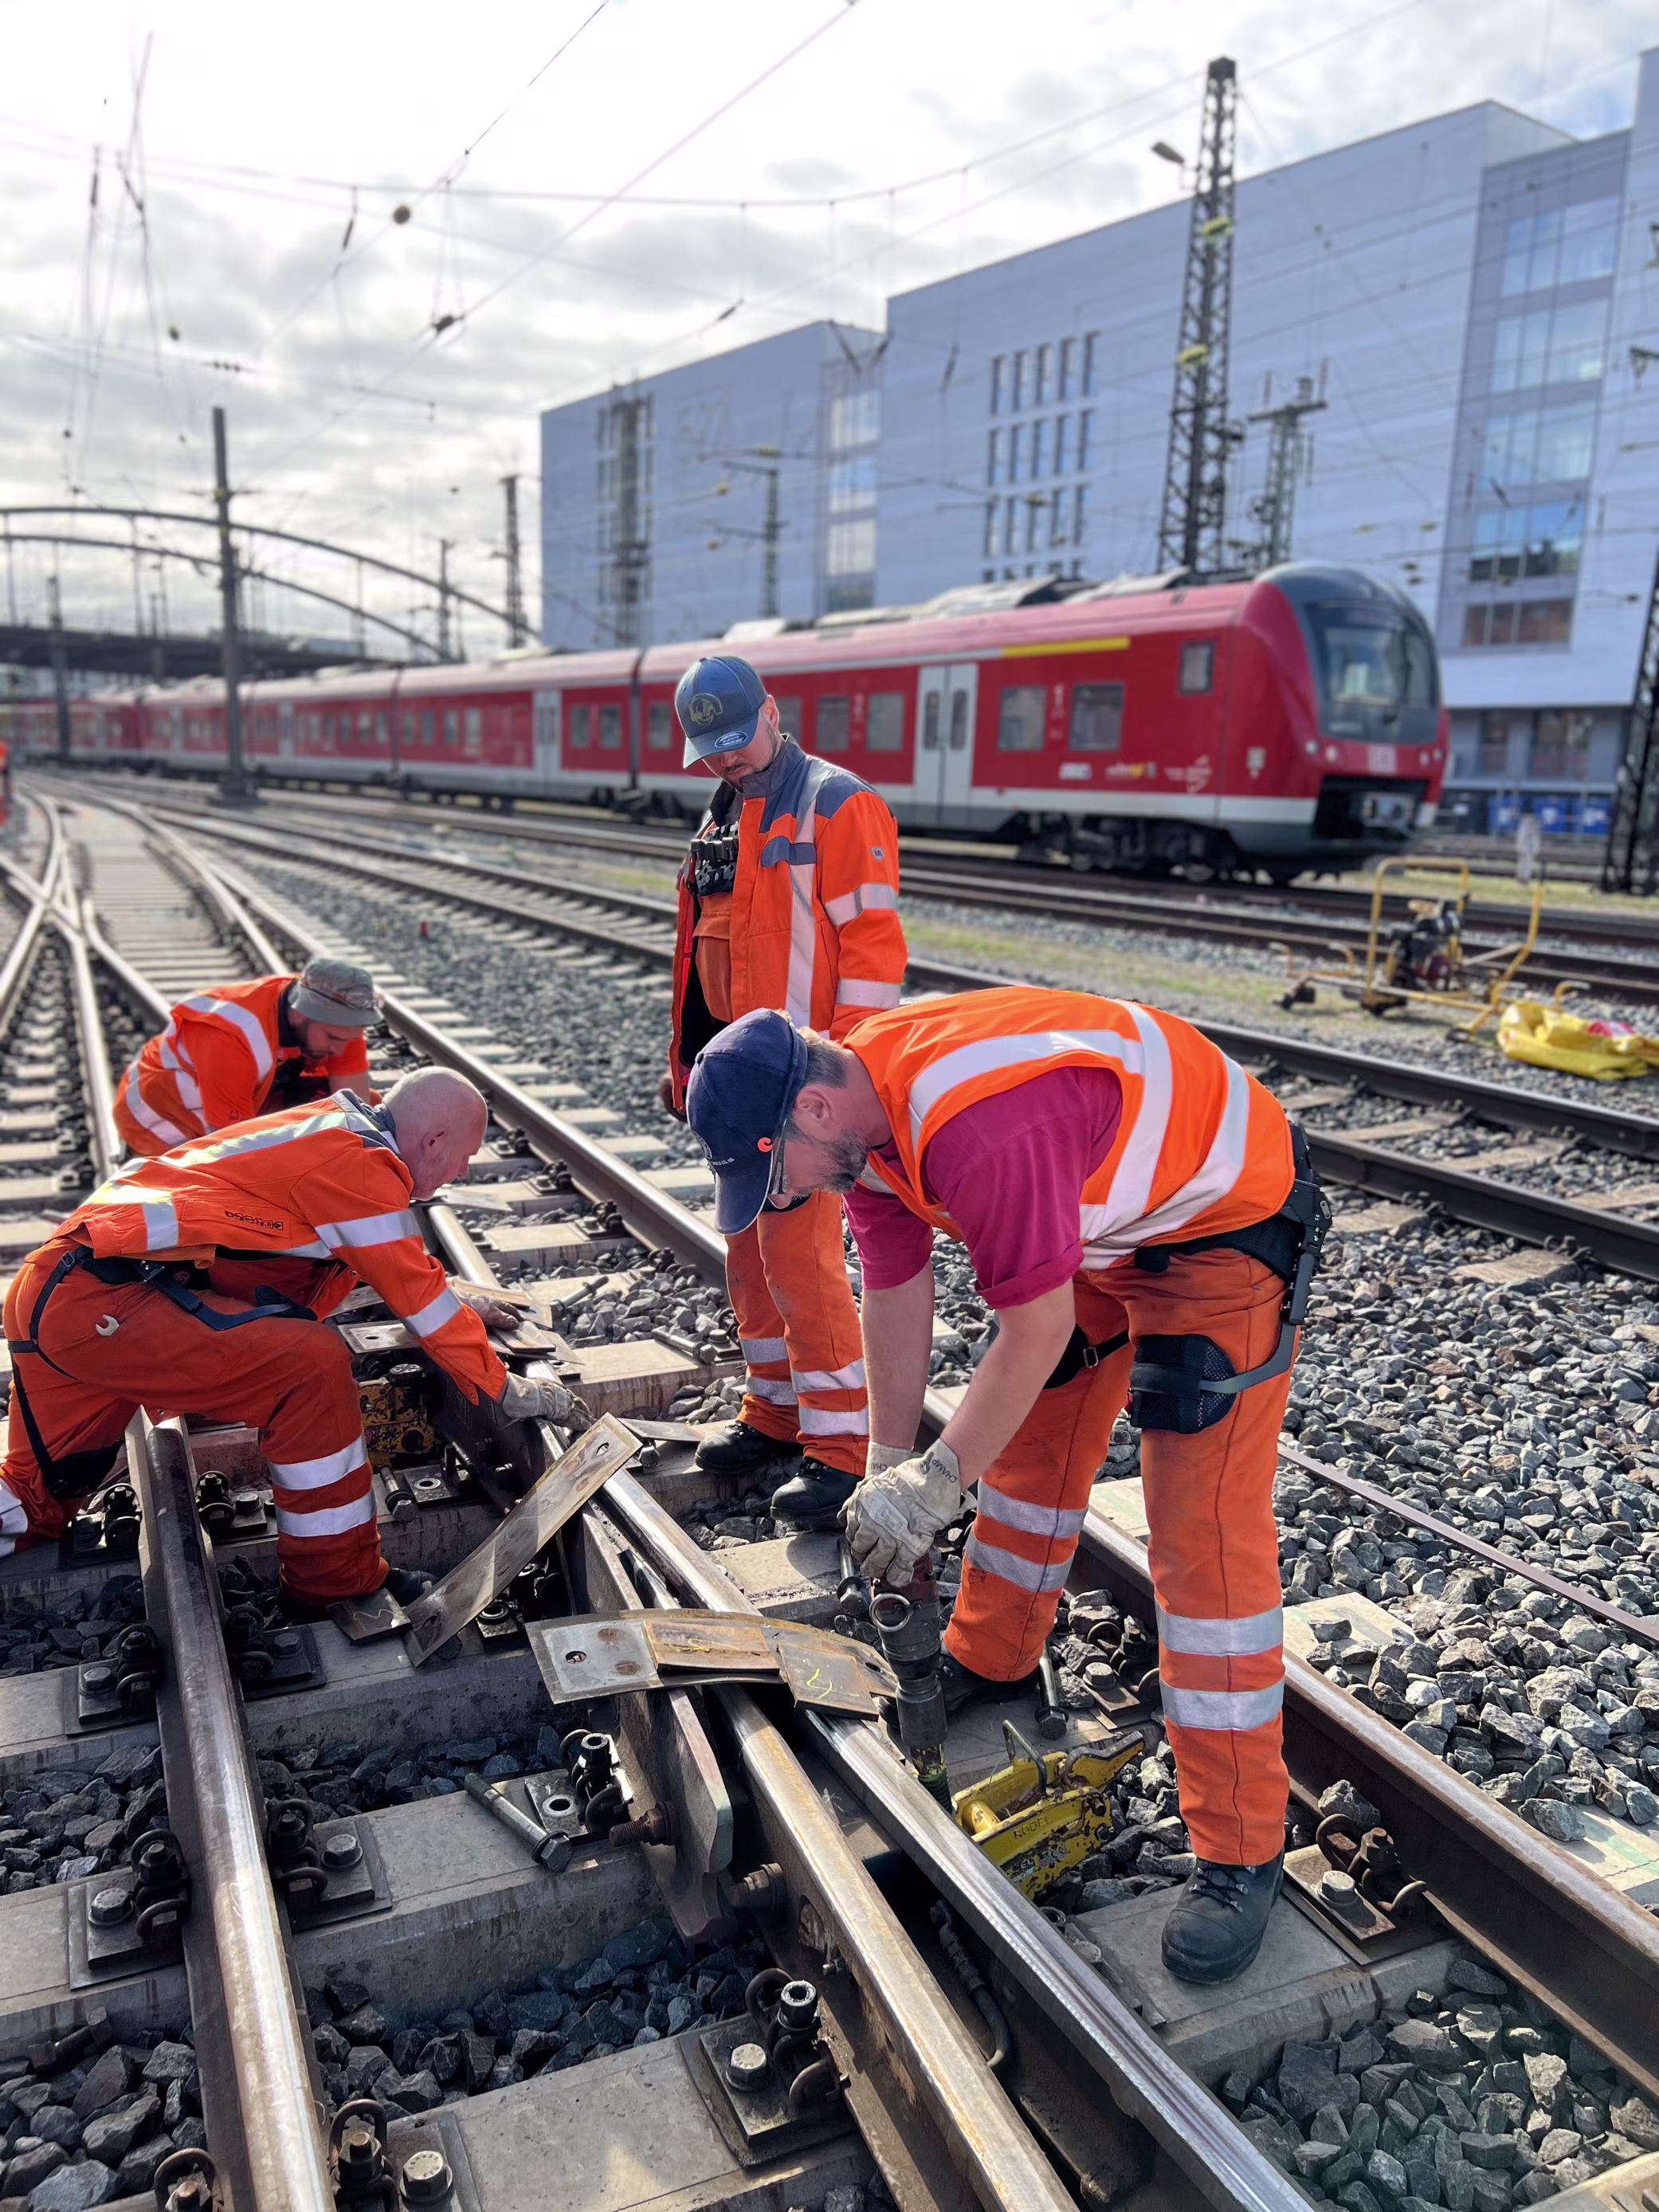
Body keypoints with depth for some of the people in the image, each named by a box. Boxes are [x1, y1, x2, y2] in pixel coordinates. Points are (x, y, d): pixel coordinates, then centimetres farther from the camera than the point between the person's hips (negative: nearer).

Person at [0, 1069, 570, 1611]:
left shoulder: (331, 1128, 16)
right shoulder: (359, 1163, -12)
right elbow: (420, 1298, -7)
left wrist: (457, 1298, 39)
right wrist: (505, 1391, 4)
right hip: (96, 1301, -10)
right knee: (314, 1365, -17)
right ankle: (336, 1588, -5)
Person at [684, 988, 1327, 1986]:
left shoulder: (978, 1128, -39)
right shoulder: (863, 1110, -9)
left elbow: (1039, 1329, -29)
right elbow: (896, 1298, 1)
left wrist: (935, 1484, -19)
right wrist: (889, 1470, 5)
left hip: (1227, 1222, -9)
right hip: (1100, 1217, 9)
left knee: (1206, 1538, -9)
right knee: (1031, 1449, 18)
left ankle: (1242, 1848, 4)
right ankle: (991, 1662, 41)